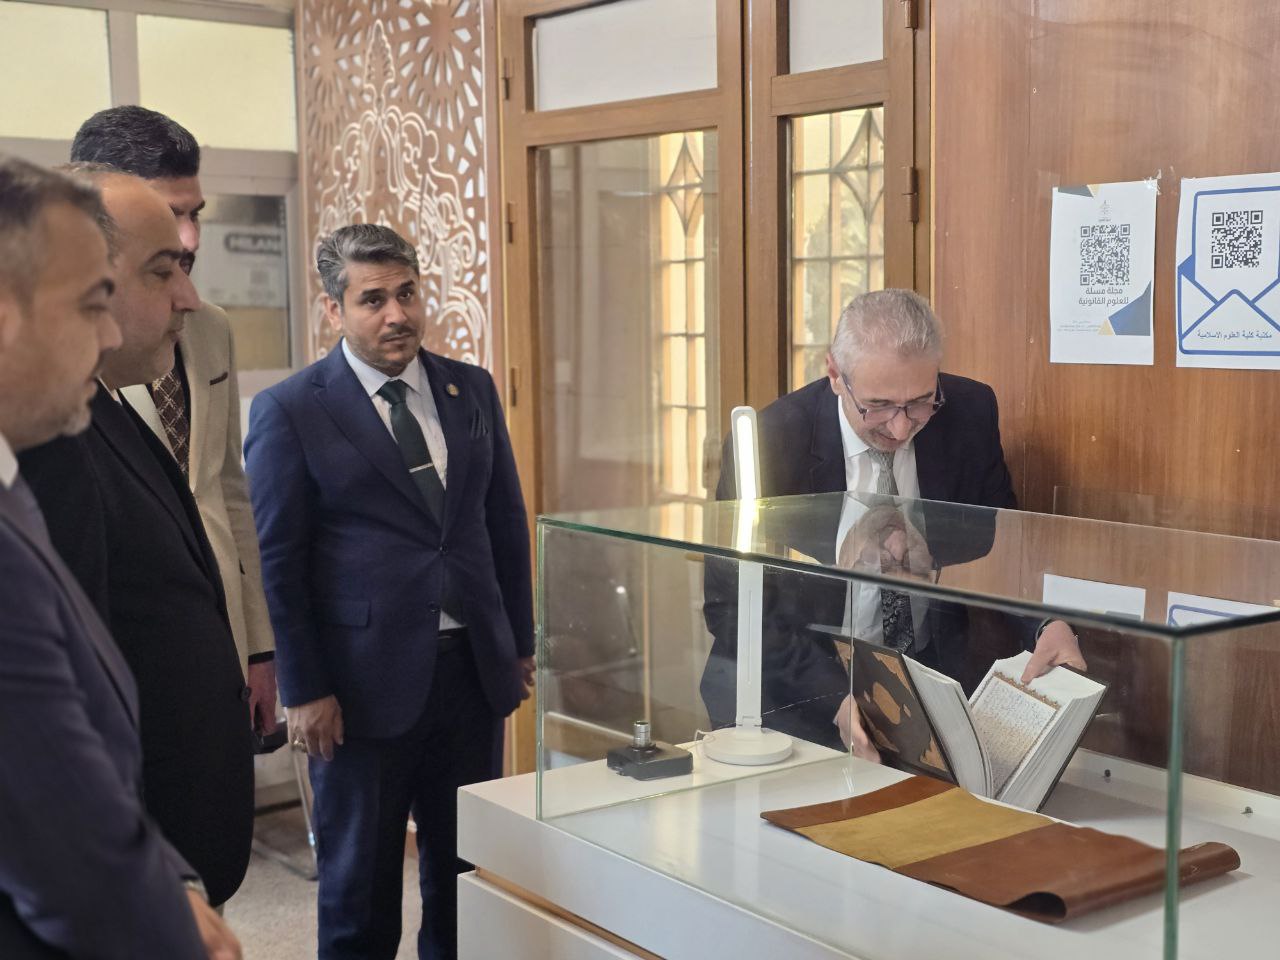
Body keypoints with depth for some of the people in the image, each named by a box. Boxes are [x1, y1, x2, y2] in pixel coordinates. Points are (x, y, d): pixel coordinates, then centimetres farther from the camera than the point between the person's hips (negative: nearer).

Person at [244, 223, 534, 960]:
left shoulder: (472, 390, 7)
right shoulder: (289, 413, -7)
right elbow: (276, 564, -6)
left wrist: (521, 643, 10)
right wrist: (304, 691, -9)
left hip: (473, 669, 4)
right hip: (366, 680, -4)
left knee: (466, 870, 11)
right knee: (360, 879, 10)